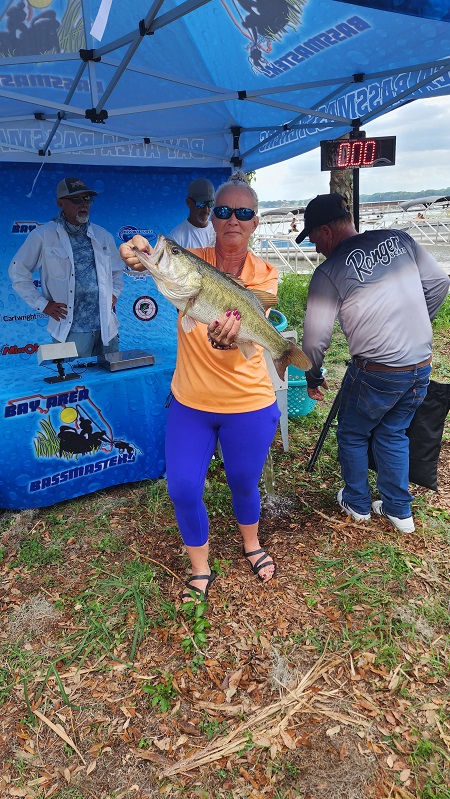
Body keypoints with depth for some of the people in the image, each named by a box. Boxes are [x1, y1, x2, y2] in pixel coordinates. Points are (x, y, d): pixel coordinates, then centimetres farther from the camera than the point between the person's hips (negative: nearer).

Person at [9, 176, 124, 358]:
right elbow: (18, 271, 4)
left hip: (107, 327, 4)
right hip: (70, 329, -4)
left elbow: (117, 270, 25)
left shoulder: (103, 235, 11)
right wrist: (42, 304, -2)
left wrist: (114, 294, 9)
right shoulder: (43, 235, -2)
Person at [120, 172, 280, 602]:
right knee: (183, 489, 3)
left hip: (247, 404, -1)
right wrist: (136, 253, -46)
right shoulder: (191, 261, -4)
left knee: (243, 482, 15)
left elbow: (250, 322, -25)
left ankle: (251, 543, 48)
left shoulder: (264, 275, -7)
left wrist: (231, 334, -49)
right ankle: (200, 570, 29)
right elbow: (148, 260, -21)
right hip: (190, 402, 1)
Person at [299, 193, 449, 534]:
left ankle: (357, 504, 37)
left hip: (376, 374, -5)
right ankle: (399, 511, 34)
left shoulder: (329, 272, -12)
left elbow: (316, 339, -11)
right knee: (393, 434, 23)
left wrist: (313, 377, 6)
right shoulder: (400, 239, 2)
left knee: (352, 435, 19)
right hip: (422, 366, 6)